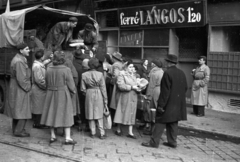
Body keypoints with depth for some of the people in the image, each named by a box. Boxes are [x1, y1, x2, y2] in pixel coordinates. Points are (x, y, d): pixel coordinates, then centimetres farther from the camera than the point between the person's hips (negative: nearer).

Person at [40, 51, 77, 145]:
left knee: (52, 114, 14)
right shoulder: (66, 70, -14)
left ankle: (52, 136, 20)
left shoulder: (49, 69, -2)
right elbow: (70, 83, -10)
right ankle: (67, 138, 4)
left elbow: (47, 83, 5)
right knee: (66, 115, 3)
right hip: (63, 94, -4)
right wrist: (73, 91, 8)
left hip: (51, 94, 4)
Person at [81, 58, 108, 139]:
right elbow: (103, 88, -6)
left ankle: (93, 132, 19)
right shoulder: (100, 74, -9)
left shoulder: (84, 75, -6)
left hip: (89, 94, 1)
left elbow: (83, 89, -4)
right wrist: (105, 101, 0)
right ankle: (102, 133, 10)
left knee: (91, 114, 13)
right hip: (98, 94, -1)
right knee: (99, 114, 9)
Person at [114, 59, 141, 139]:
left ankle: (130, 132, 8)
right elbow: (121, 86, -16)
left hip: (133, 97, 6)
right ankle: (118, 129, 18)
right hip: (125, 97, -6)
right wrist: (131, 87, -19)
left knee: (131, 114, 5)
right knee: (123, 112, 2)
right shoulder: (122, 74, -6)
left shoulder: (133, 75, 15)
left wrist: (138, 88, 1)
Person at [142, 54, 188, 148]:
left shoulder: (167, 73, -16)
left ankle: (154, 142, 3)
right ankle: (172, 142, 20)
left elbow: (165, 91, -18)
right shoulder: (182, 73, 6)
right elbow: (185, 88, 12)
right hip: (178, 104, 7)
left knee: (161, 122, 0)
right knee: (173, 123, 15)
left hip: (168, 103, -7)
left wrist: (161, 105, -15)